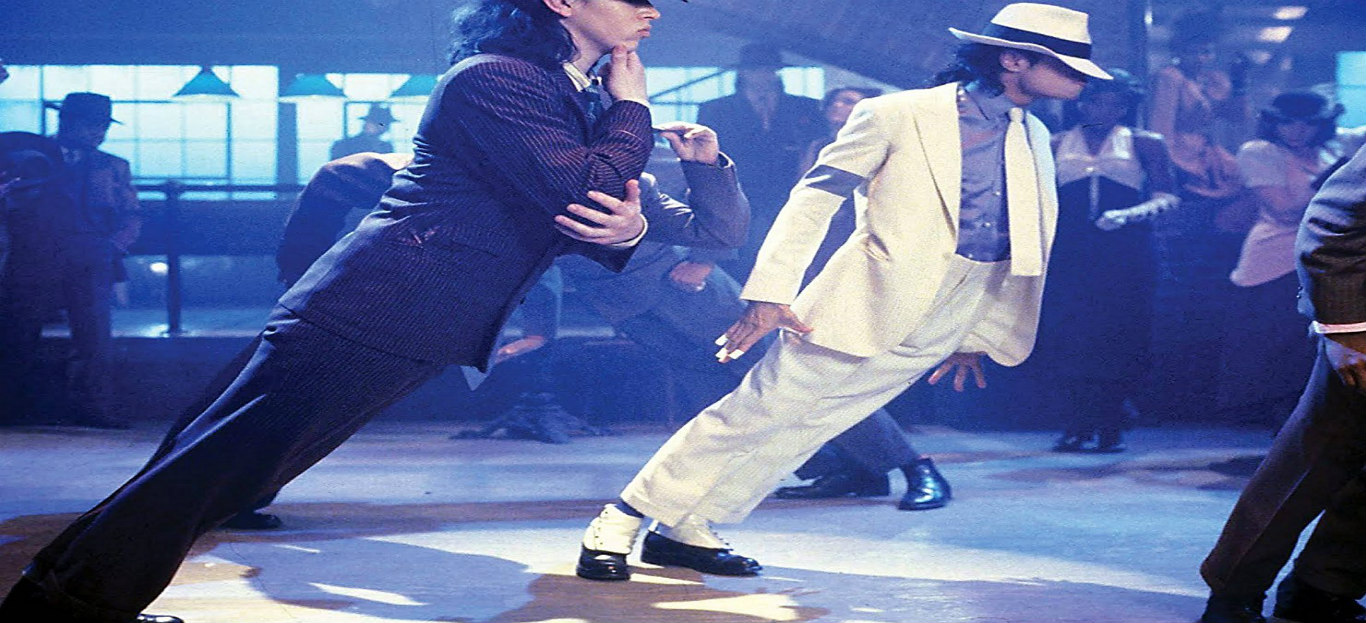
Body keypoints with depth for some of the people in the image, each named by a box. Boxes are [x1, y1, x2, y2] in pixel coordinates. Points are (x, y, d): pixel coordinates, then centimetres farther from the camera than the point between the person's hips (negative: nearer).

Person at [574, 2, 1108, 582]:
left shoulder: (1034, 138, 10)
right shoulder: (900, 115, -9)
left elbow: (1026, 247, 17)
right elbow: (814, 197, -8)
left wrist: (980, 336, 17)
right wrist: (770, 292, -15)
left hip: (942, 327, 6)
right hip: (865, 302, -6)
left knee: (808, 428, 5)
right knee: (756, 410, -3)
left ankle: (683, 529, 13)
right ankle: (620, 522, 7)